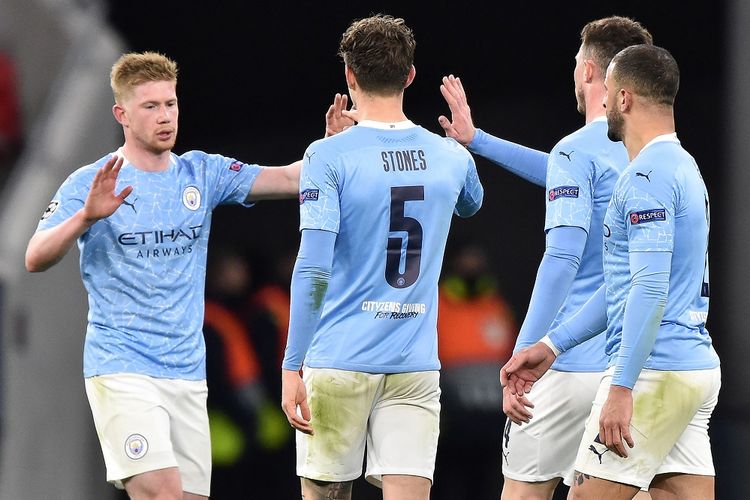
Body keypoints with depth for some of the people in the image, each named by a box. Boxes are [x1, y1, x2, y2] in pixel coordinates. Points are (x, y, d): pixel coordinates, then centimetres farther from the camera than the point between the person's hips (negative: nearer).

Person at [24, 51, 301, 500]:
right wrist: (86, 216, -31)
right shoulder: (89, 184, -3)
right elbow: (36, 259, -14)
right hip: (122, 369, -5)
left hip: (188, 373, 5)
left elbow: (291, 179, 0)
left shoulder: (203, 174, 9)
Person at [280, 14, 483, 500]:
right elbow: (471, 203, 32)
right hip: (416, 368, 3)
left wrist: (292, 367, -13)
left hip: (338, 363, -3)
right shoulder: (451, 157, 5)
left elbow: (312, 269, -14)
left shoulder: (330, 156, -7)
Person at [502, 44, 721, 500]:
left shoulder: (648, 176, -12)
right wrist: (552, 345, 25)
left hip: (655, 372, -10)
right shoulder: (682, 166, 20)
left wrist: (622, 387, -24)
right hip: (698, 369, 10)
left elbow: (650, 288, -22)